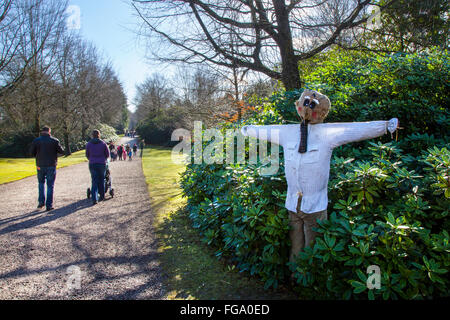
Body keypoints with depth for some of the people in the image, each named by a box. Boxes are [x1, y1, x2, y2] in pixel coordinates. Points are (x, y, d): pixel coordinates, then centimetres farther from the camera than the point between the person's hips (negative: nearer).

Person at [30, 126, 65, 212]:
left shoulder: (36, 141, 0)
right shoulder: (55, 141, -5)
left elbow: (32, 154, 1)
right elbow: (61, 152, -1)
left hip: (40, 166, 1)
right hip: (51, 166, -1)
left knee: (41, 183, 20)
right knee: (50, 185, 4)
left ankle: (41, 201, 12)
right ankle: (49, 205, 4)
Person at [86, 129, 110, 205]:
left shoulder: (88, 144, 2)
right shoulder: (103, 143, -2)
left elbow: (87, 155, 11)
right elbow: (107, 154, 4)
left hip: (92, 164, 0)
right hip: (102, 164, 0)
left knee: (94, 182, 0)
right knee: (101, 181, 14)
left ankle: (94, 199, -12)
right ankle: (102, 196, 24)